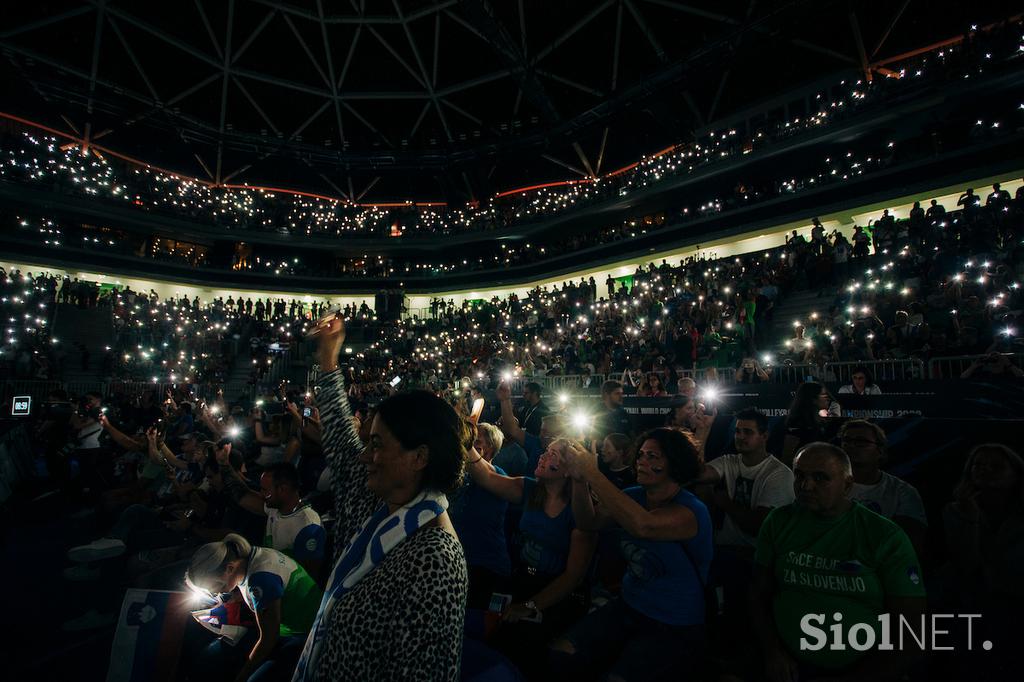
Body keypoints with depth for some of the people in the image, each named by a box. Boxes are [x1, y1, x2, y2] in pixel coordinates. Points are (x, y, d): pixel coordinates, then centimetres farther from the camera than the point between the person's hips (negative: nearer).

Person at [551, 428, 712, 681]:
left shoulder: (691, 511, -20)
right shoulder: (634, 496, 1)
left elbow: (643, 525, -39)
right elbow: (592, 521, -8)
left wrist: (592, 473, -37)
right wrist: (579, 479, -25)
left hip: (675, 629, -5)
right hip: (628, 606, 5)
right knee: (560, 654, -9)